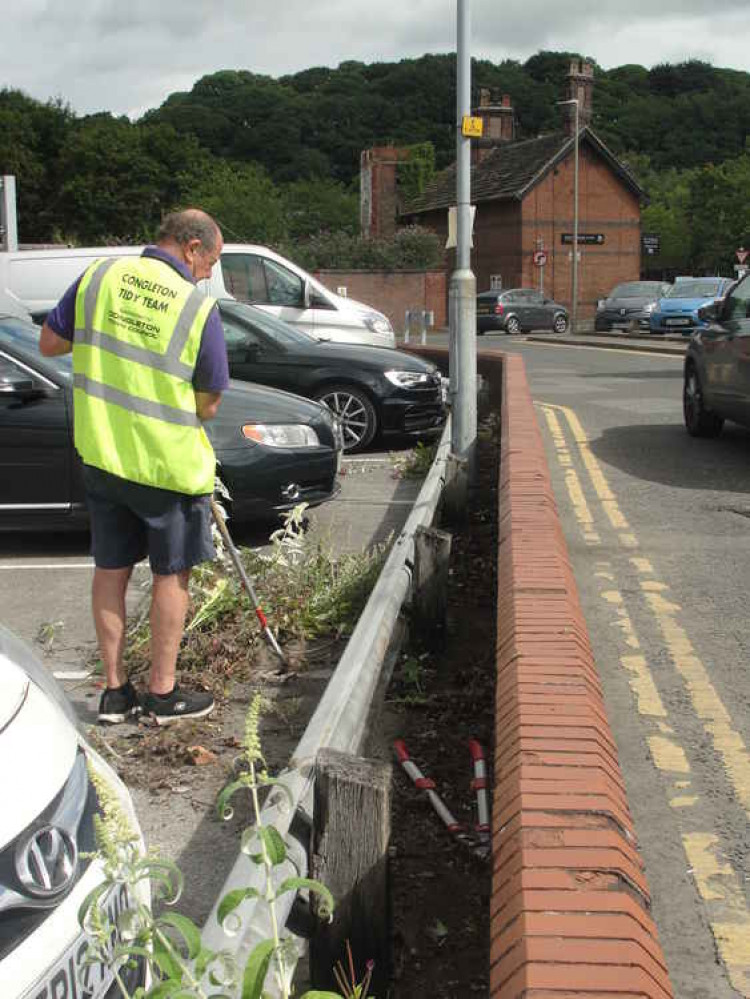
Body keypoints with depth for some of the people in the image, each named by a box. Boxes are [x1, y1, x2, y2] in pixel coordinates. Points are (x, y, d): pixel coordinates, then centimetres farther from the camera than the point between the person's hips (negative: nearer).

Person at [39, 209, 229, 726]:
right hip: (168, 464, -4)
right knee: (172, 573, 11)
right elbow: (209, 405, -7)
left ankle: (115, 691, 23)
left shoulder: (101, 275, -3)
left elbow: (50, 343, 6)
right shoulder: (199, 306, -14)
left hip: (101, 455, 5)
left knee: (111, 570, 15)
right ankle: (164, 692, 20)